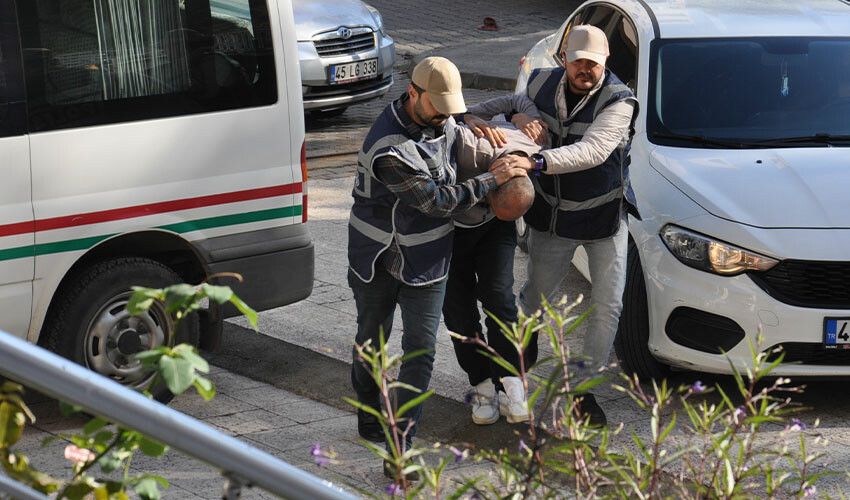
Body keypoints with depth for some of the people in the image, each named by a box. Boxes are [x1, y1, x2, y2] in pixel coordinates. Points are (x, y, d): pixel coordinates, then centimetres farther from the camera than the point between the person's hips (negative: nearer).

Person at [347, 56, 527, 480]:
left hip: (425, 259, 5)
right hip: (377, 258, -5)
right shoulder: (388, 150, -29)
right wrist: (492, 180, -20)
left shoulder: (440, 123, -4)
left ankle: (400, 447, -4)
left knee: (420, 349, -5)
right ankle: (369, 418, 38)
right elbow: (438, 201, -26)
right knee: (371, 342, 15)